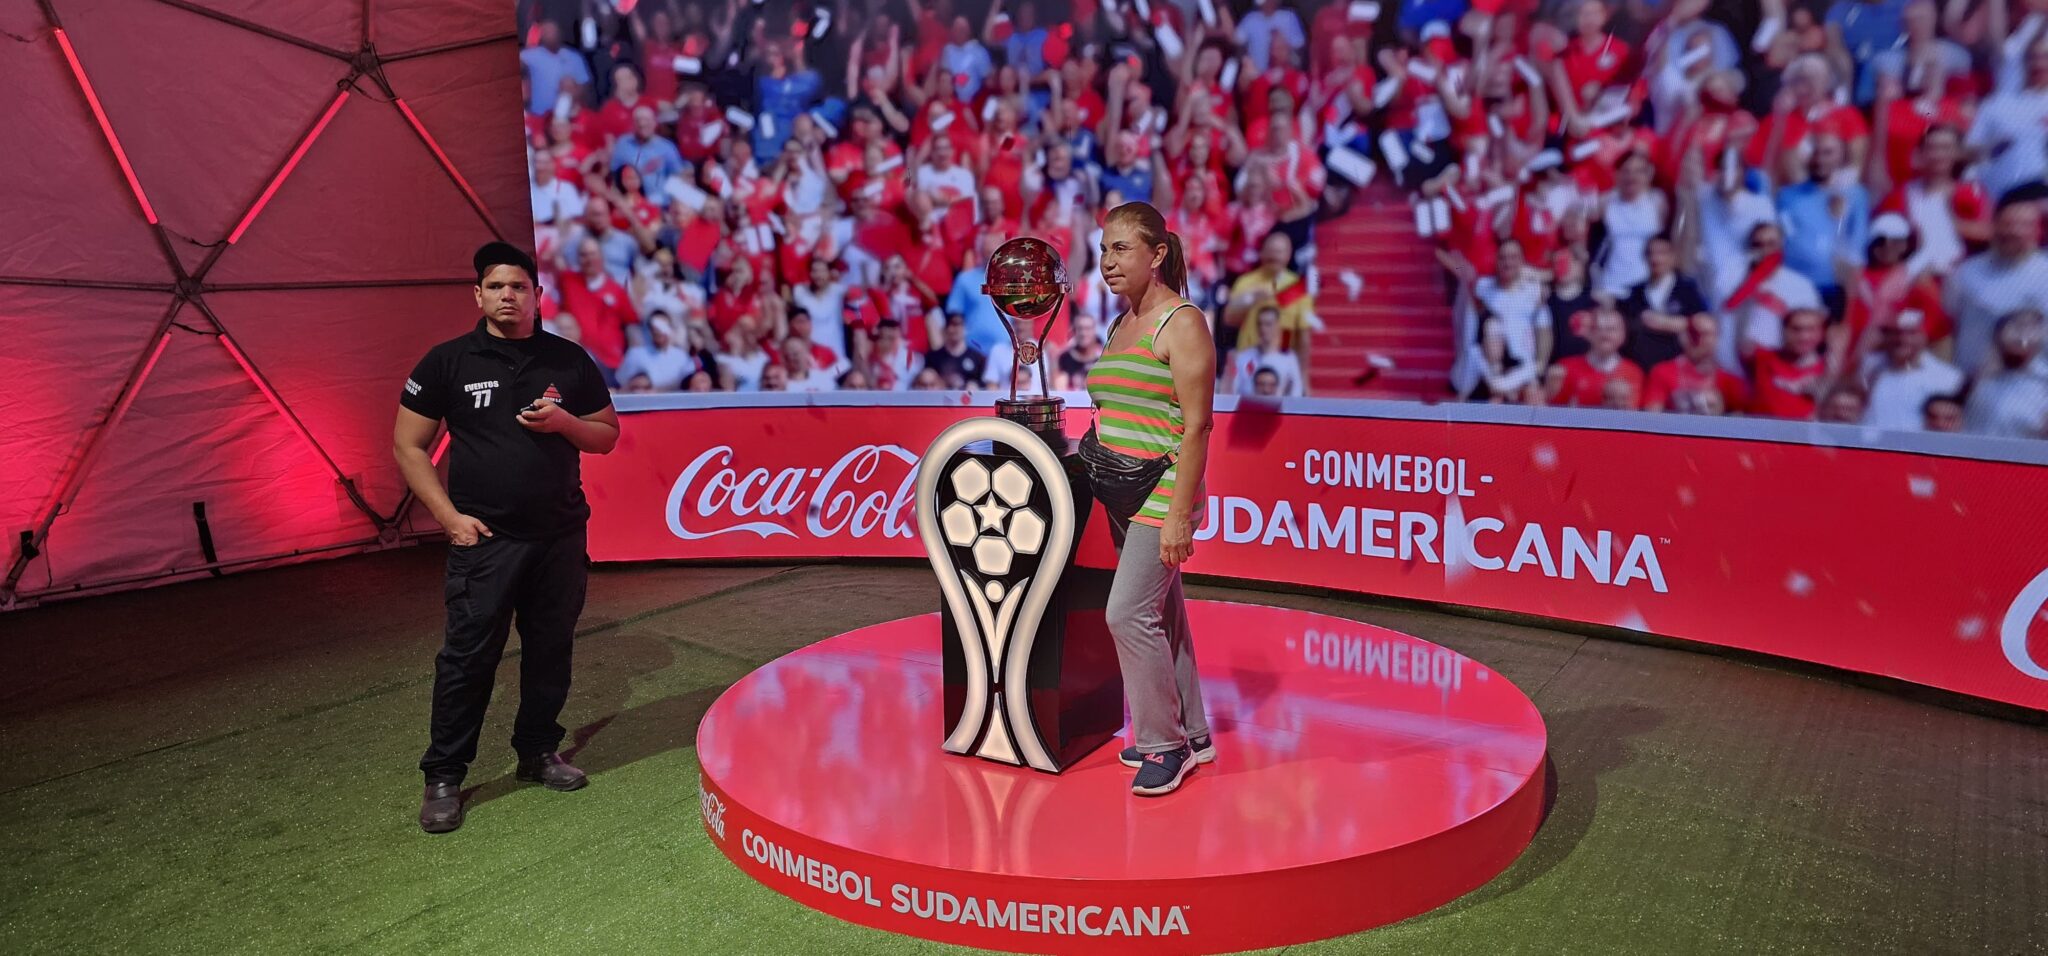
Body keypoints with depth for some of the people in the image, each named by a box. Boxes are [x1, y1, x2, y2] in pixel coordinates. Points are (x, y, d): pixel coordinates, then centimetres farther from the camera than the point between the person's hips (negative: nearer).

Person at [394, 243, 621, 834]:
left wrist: (563, 421, -11)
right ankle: (443, 777, 12)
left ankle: (538, 752, 28)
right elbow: (408, 445, 1)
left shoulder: (570, 360, 6)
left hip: (561, 537, 3)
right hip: (484, 539, -3)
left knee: (550, 650, 11)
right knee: (468, 656, -1)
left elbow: (608, 435, 11)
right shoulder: (448, 361, 0)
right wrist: (450, 516, -8)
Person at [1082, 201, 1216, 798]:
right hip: (1120, 491, 8)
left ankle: (1164, 744, 3)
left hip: (1161, 491, -8)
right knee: (1162, 616, 13)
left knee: (1129, 613, -12)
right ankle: (1191, 735, 24)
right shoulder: (1120, 326, 16)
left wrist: (1179, 515, -19)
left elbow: (1197, 424, -15)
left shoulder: (1181, 323, -10)